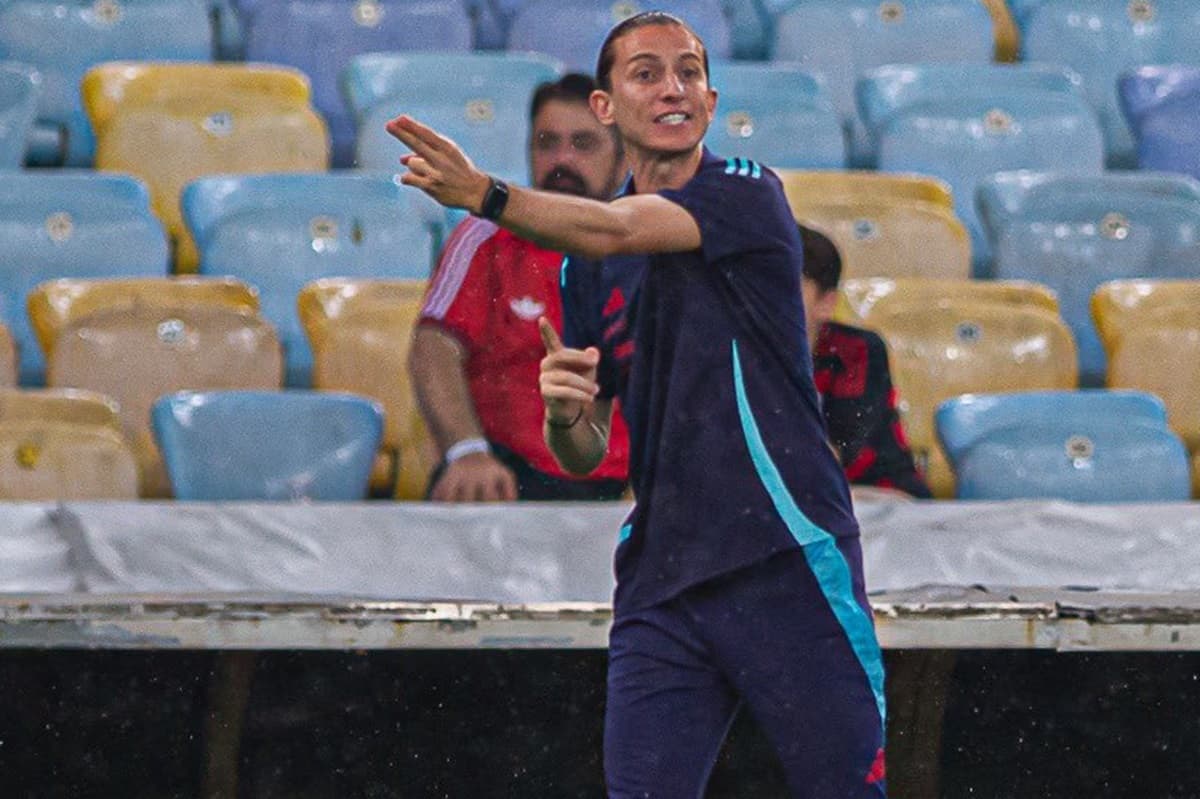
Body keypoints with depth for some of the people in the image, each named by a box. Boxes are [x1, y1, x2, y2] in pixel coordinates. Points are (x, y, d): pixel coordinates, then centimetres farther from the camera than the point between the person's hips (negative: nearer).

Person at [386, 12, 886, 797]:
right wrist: (563, 413, -7)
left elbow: (620, 230, -21)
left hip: (789, 563, -4)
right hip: (662, 579, 4)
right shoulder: (586, 268, 14)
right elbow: (583, 454, 18)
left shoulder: (747, 192, -2)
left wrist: (487, 196, -37)